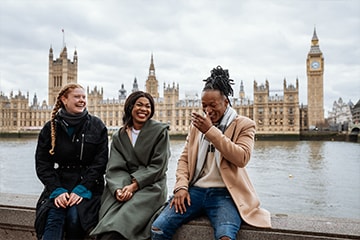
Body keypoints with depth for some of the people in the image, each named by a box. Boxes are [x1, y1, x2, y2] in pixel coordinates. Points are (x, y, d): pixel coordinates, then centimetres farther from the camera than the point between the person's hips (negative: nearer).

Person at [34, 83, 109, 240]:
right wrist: (57, 190, -12)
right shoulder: (51, 127, 5)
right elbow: (42, 164, 2)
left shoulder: (97, 126, 1)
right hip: (59, 184, 1)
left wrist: (82, 189, -12)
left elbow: (100, 162, -3)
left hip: (87, 184, -1)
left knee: (74, 215, -24)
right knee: (54, 215, -24)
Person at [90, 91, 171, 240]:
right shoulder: (119, 136, 12)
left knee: (118, 227, -26)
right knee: (108, 221, -23)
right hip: (124, 185, 3)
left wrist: (134, 185, -15)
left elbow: (158, 166, -5)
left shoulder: (160, 131, 1)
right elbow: (115, 168, 2)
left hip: (150, 186, -3)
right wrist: (118, 188, -18)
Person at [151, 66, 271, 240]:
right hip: (194, 190, 4)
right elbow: (184, 158, 14)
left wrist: (211, 130, -16)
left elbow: (242, 158, -13)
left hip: (224, 193, -3)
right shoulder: (197, 124, 15)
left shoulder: (244, 125, 2)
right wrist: (181, 186, -3)